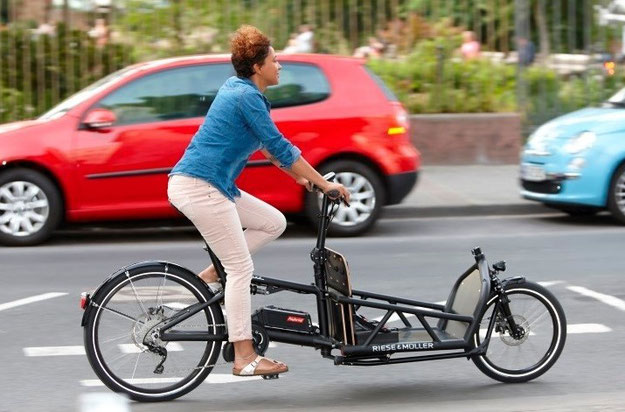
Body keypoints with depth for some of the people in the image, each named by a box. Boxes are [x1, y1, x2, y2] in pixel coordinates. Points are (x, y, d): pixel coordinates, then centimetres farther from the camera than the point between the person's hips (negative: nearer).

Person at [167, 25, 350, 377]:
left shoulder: (238, 89, 15)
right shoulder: (247, 97, -14)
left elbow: (266, 144, 27)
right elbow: (280, 147, -14)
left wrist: (297, 174, 26)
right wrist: (324, 183, -8)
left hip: (212, 186, 10)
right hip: (199, 187, -10)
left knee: (274, 223, 12)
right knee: (242, 268, -7)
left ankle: (211, 275, 11)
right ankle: (245, 357, -5)